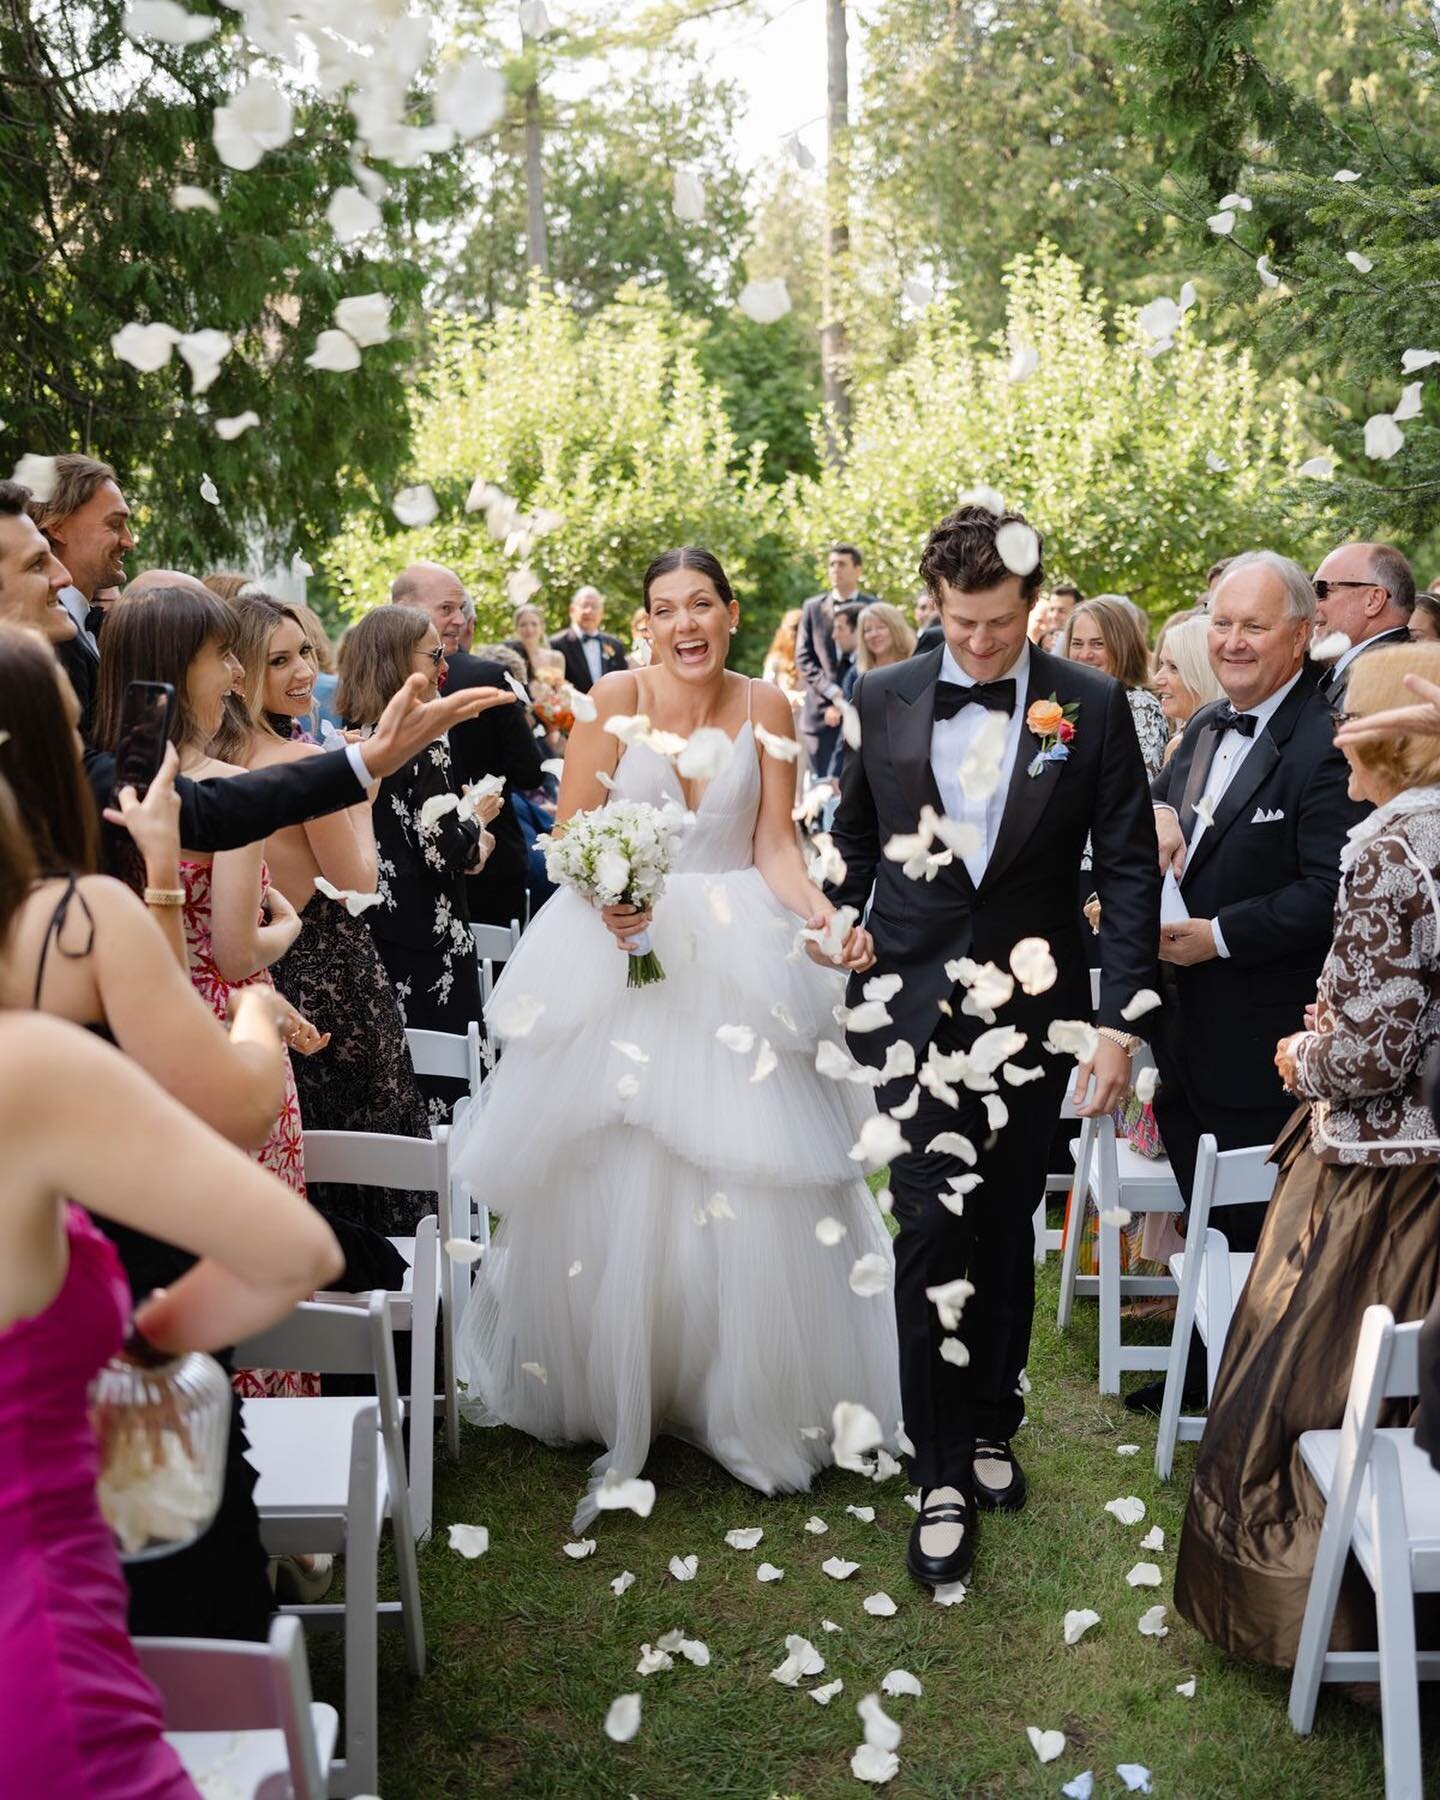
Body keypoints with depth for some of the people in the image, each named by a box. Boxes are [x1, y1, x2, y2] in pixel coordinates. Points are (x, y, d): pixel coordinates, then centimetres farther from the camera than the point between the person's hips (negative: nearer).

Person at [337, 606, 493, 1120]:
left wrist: (462, 837, 16)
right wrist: (475, 824, 1)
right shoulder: (422, 745, -15)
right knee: (439, 1070, 2)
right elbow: (441, 852, -18)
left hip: (369, 933, 7)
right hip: (425, 941, -7)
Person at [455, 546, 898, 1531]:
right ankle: (608, 1388, 22)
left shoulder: (765, 707, 2)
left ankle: (759, 1402, 16)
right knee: (613, 1182, 3)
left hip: (739, 964, 1)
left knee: (754, 1177, -1)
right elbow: (570, 835, -3)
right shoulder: (617, 698, -3)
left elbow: (776, 843, 1)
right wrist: (604, 898, -22)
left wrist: (823, 916, -17)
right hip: (625, 950, -1)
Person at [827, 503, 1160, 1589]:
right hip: (915, 1006, 0)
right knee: (934, 1228, -6)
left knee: (1005, 1228, 13)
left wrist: (1118, 1020, -8)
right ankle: (944, 1477, 7)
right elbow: (851, 847, 10)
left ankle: (991, 1426, 33)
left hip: (1034, 1010, 1)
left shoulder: (1091, 705, -3)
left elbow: (1129, 868, -3)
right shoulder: (881, 701, 1)